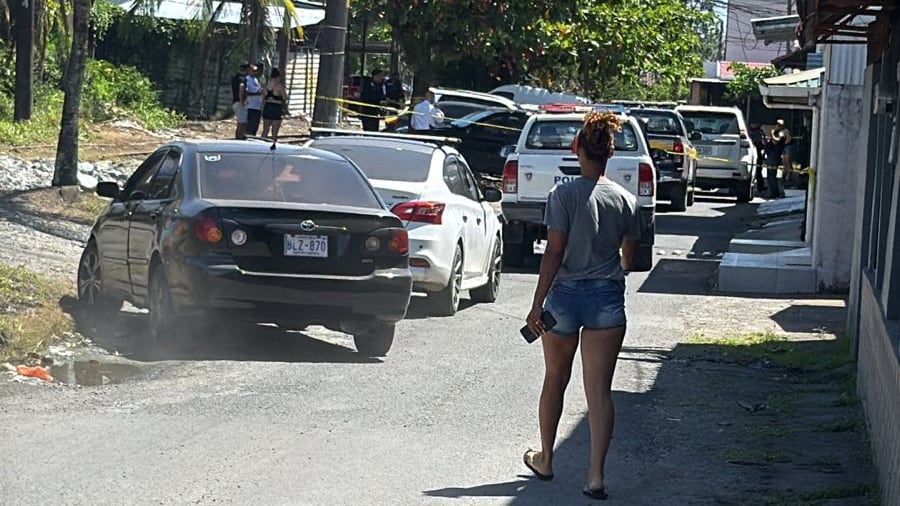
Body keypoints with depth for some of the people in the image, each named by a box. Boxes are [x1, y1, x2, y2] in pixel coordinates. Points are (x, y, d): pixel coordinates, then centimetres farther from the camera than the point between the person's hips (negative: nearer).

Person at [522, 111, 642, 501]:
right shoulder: (625, 200, 1)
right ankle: (596, 476, -6)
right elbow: (628, 257, 10)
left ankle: (545, 460, 32)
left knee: (555, 380, 17)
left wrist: (537, 305, -10)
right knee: (599, 391, 1)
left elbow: (554, 253, -14)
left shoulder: (564, 195, -10)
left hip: (565, 294, -2)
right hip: (608, 298, 2)